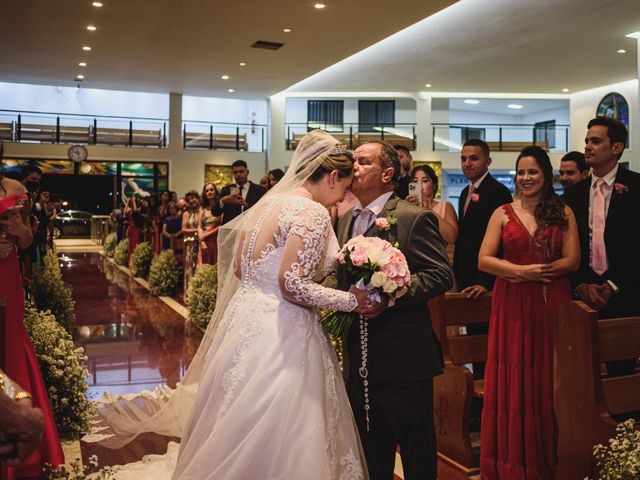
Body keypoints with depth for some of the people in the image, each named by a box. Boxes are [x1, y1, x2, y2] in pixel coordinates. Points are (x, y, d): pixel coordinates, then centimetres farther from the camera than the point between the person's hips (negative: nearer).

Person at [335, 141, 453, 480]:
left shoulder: (415, 218, -11)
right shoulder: (346, 220, 13)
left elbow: (441, 274, -17)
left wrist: (388, 294, -26)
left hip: (402, 356, -7)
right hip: (358, 358, 7)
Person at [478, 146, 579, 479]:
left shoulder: (563, 213, 6)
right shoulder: (503, 213, 6)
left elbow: (572, 260, -2)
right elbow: (484, 260, -1)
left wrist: (530, 274, -12)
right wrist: (522, 271, -15)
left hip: (552, 305, 0)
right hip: (511, 307, 0)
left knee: (547, 382, 4)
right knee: (511, 383, 2)